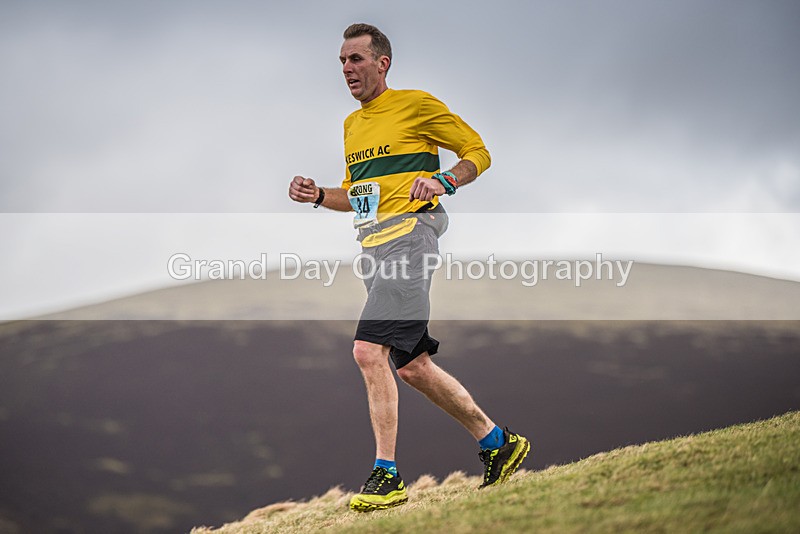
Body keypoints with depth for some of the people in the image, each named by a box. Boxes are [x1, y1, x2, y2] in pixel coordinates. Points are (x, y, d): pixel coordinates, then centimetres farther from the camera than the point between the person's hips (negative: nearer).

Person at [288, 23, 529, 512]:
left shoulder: (416, 105, -1)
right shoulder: (352, 124, 21)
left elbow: (478, 152, 1)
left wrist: (444, 182, -17)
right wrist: (318, 195, 10)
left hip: (408, 233, -9)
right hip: (374, 244, 9)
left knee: (369, 349, -20)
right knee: (412, 366, 8)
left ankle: (388, 477, -16)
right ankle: (499, 443, 22)